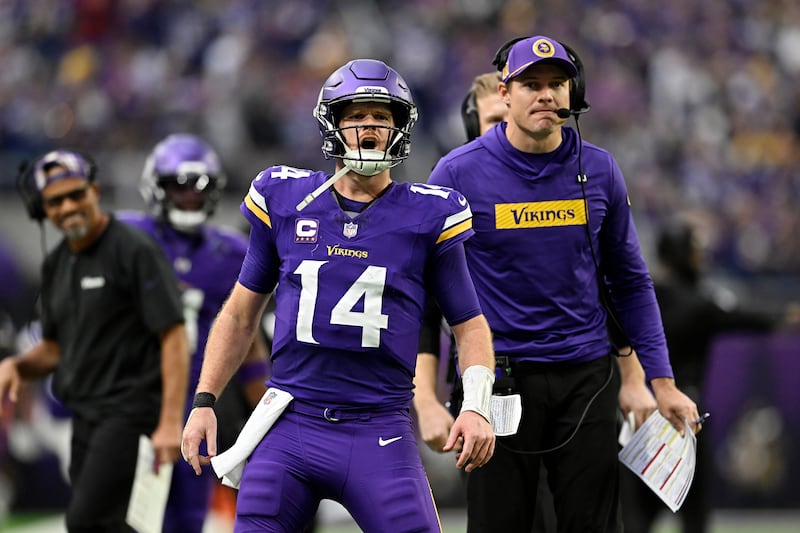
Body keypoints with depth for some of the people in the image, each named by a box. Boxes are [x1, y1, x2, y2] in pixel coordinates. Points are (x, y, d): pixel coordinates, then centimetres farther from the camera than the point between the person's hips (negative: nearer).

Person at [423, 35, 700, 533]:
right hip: (498, 376, -2)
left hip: (586, 378, 2)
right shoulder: (459, 172, -5)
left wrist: (662, 380, 6)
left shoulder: (599, 170, 3)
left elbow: (630, 282, 11)